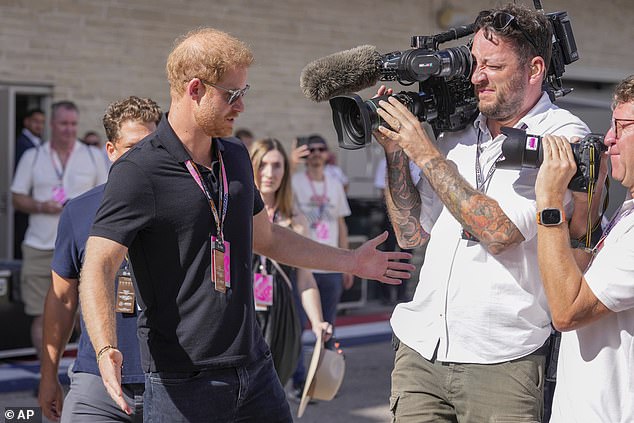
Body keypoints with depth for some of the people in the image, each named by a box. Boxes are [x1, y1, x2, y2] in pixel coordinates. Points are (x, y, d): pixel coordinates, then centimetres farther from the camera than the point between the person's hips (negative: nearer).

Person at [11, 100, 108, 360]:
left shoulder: (93, 156, 8)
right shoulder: (32, 157, 8)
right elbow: (17, 199, 7)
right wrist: (41, 206, -11)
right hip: (39, 248, 1)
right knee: (40, 315, 1)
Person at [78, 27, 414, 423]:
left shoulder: (236, 156, 11)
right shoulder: (138, 171, -13)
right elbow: (98, 265, -18)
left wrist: (351, 261, 27)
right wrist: (106, 350, -34)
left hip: (255, 369, 7)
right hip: (182, 383, -6)